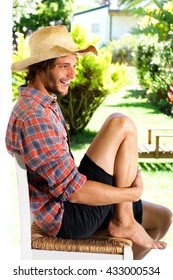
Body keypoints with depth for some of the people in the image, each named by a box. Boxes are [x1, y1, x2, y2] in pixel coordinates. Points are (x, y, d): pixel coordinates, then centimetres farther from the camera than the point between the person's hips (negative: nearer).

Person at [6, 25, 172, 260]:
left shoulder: (46, 104, 10)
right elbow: (73, 191, -26)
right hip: (67, 219, -10)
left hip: (71, 206, 10)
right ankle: (124, 222, -6)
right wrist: (133, 192, -13)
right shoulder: (33, 117, -23)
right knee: (121, 124, -16)